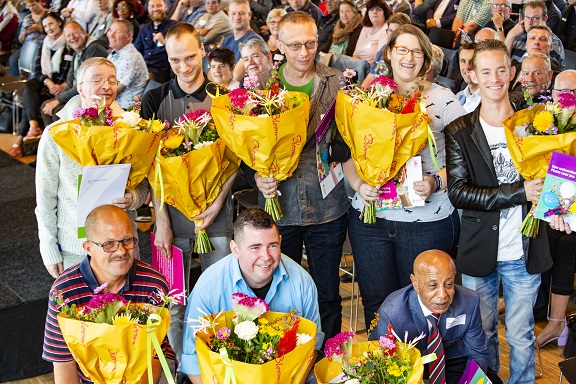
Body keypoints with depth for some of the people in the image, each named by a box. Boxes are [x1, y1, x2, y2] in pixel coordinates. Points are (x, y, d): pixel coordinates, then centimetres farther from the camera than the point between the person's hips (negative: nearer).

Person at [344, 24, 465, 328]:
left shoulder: (443, 99, -1)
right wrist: (358, 184, -10)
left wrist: (436, 182, -20)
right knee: (375, 303, 13)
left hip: (428, 221, -2)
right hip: (370, 217, 3)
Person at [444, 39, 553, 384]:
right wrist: (519, 191, -21)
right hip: (479, 252, -1)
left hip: (524, 252, 1)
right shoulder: (459, 132, -3)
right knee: (482, 334, 13)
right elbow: (458, 193, -12)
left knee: (521, 337, 10)